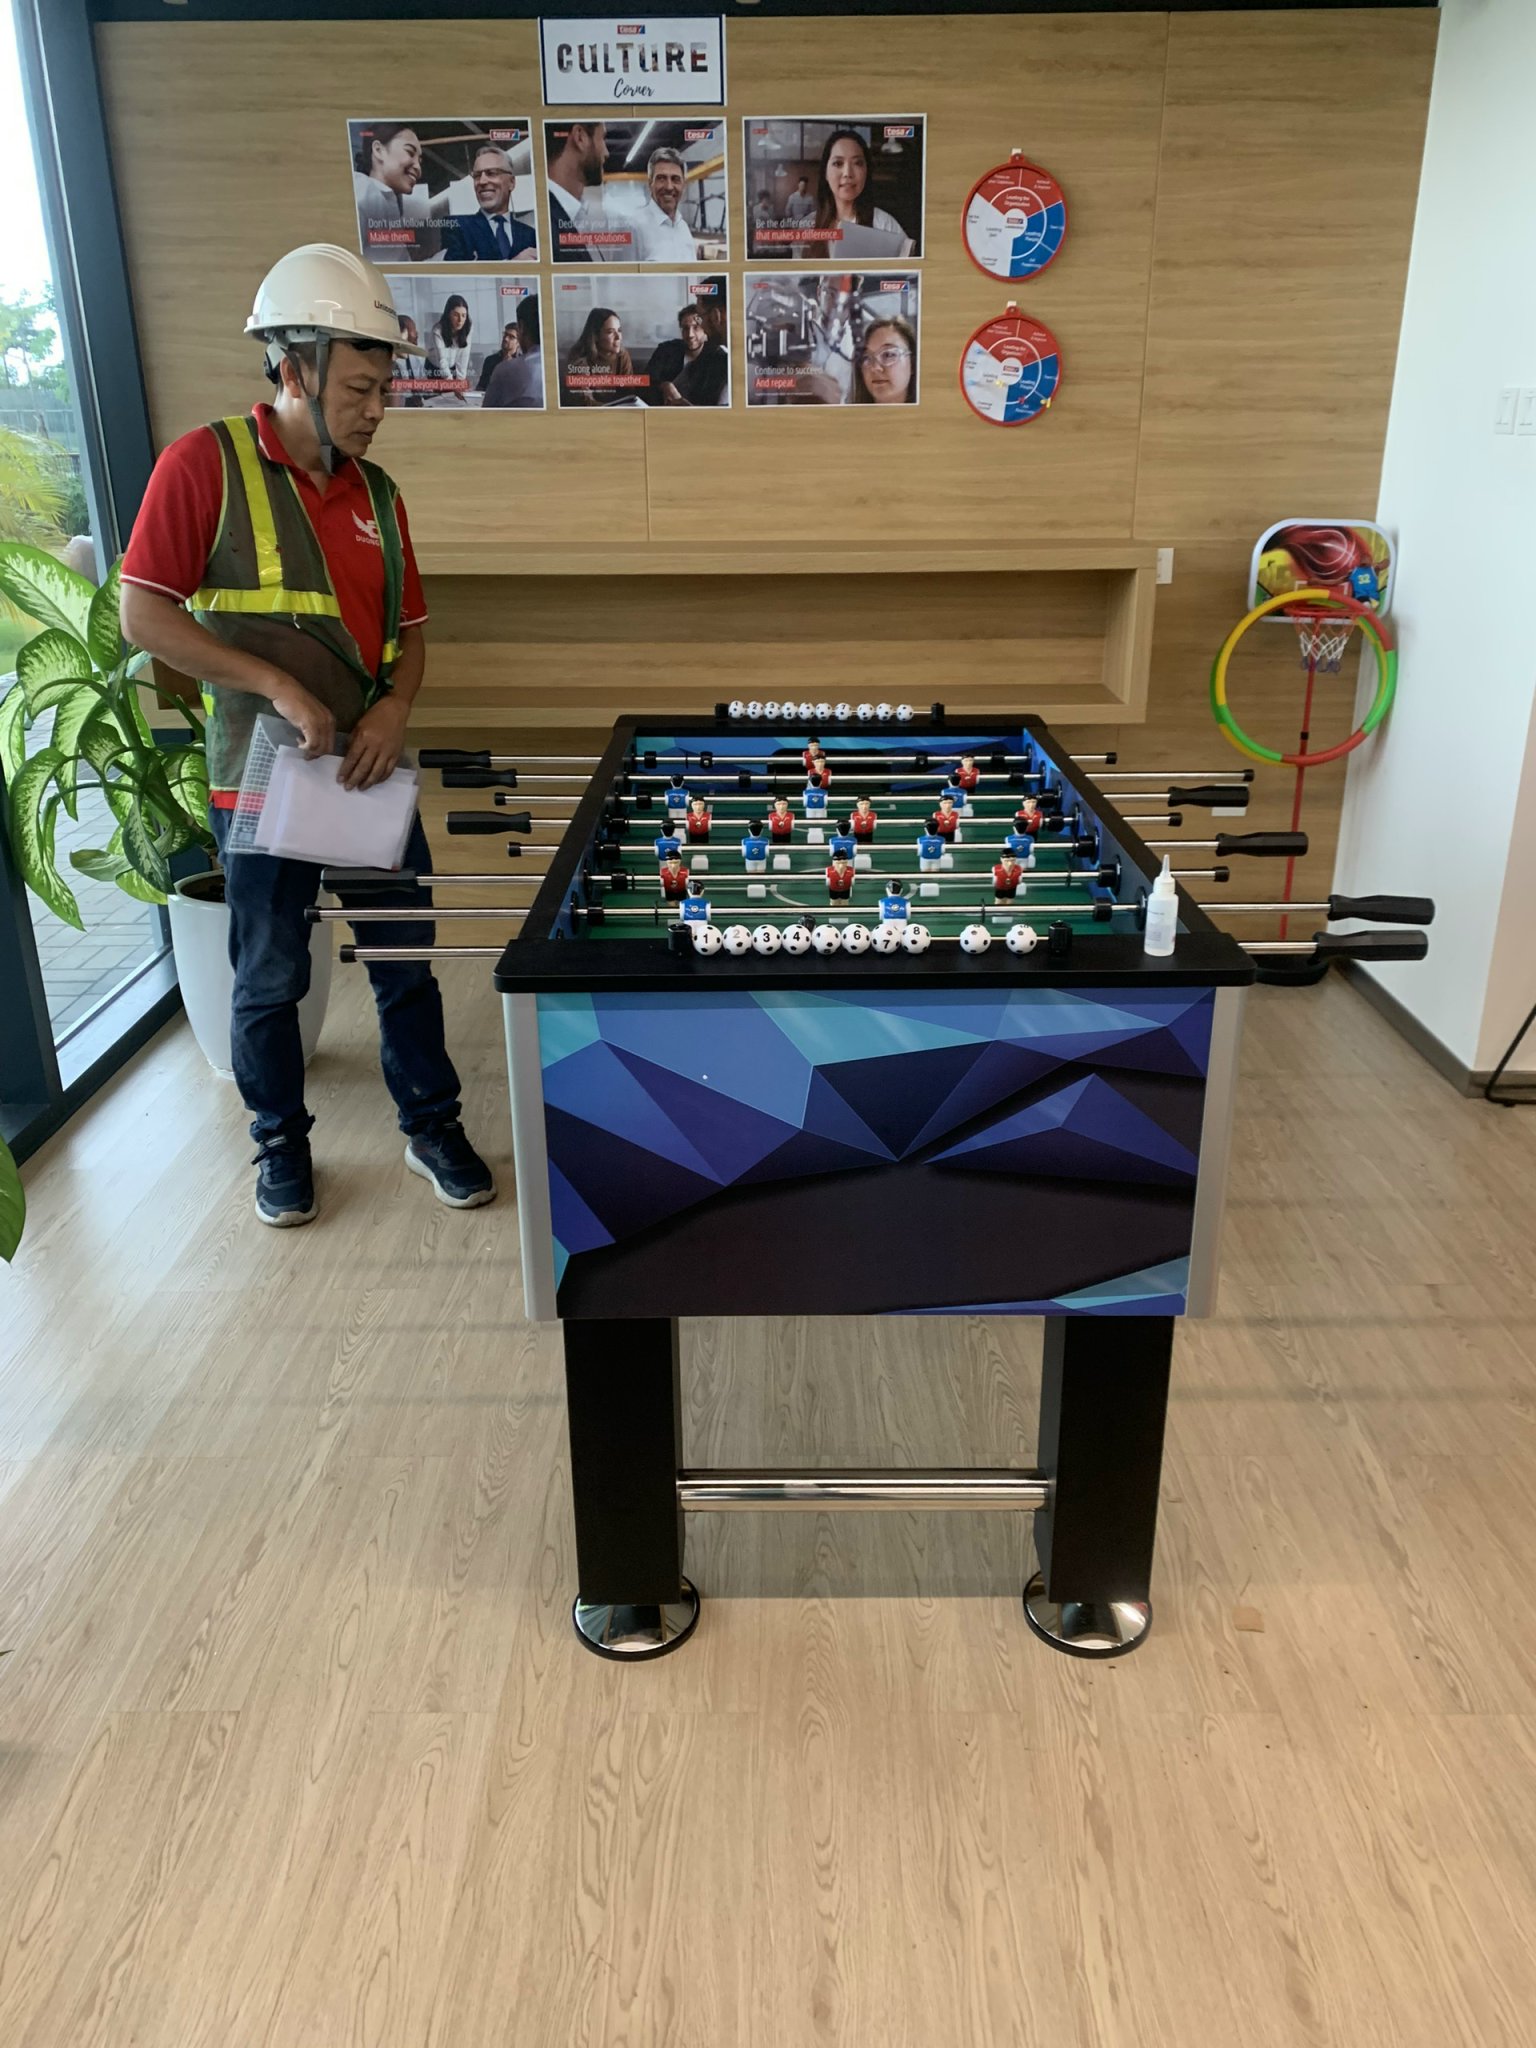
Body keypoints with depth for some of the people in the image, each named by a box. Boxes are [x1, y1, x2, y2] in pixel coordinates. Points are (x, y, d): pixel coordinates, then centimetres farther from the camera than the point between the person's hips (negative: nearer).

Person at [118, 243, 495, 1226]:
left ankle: (433, 1126, 26)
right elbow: (144, 614, -12)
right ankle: (282, 1143, 28)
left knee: (407, 961, 10)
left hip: (372, 772, 5)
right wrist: (278, 685, -19)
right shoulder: (206, 463, -9)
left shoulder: (376, 491, 7)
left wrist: (393, 709, -8)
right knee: (271, 978, 8)